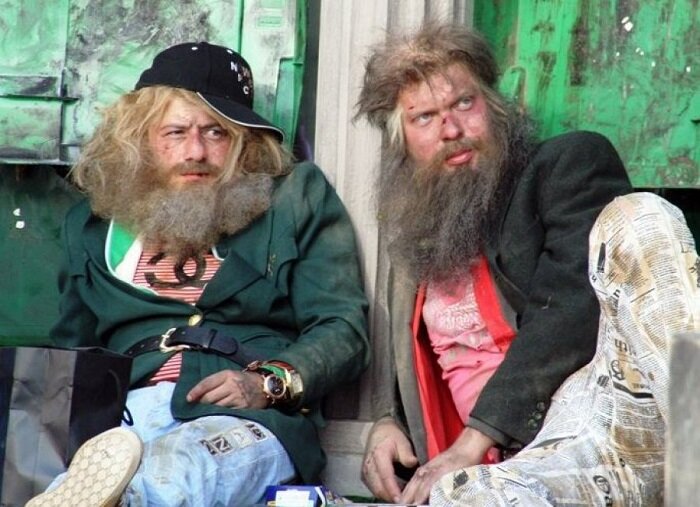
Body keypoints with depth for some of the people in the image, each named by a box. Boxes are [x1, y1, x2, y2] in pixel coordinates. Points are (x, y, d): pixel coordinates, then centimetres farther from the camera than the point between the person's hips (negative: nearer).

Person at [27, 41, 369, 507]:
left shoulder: (296, 197, 14)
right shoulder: (94, 224, 24)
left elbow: (343, 327, 8)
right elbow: (70, 350, 29)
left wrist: (270, 383, -12)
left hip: (250, 418, -3)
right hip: (119, 418, 3)